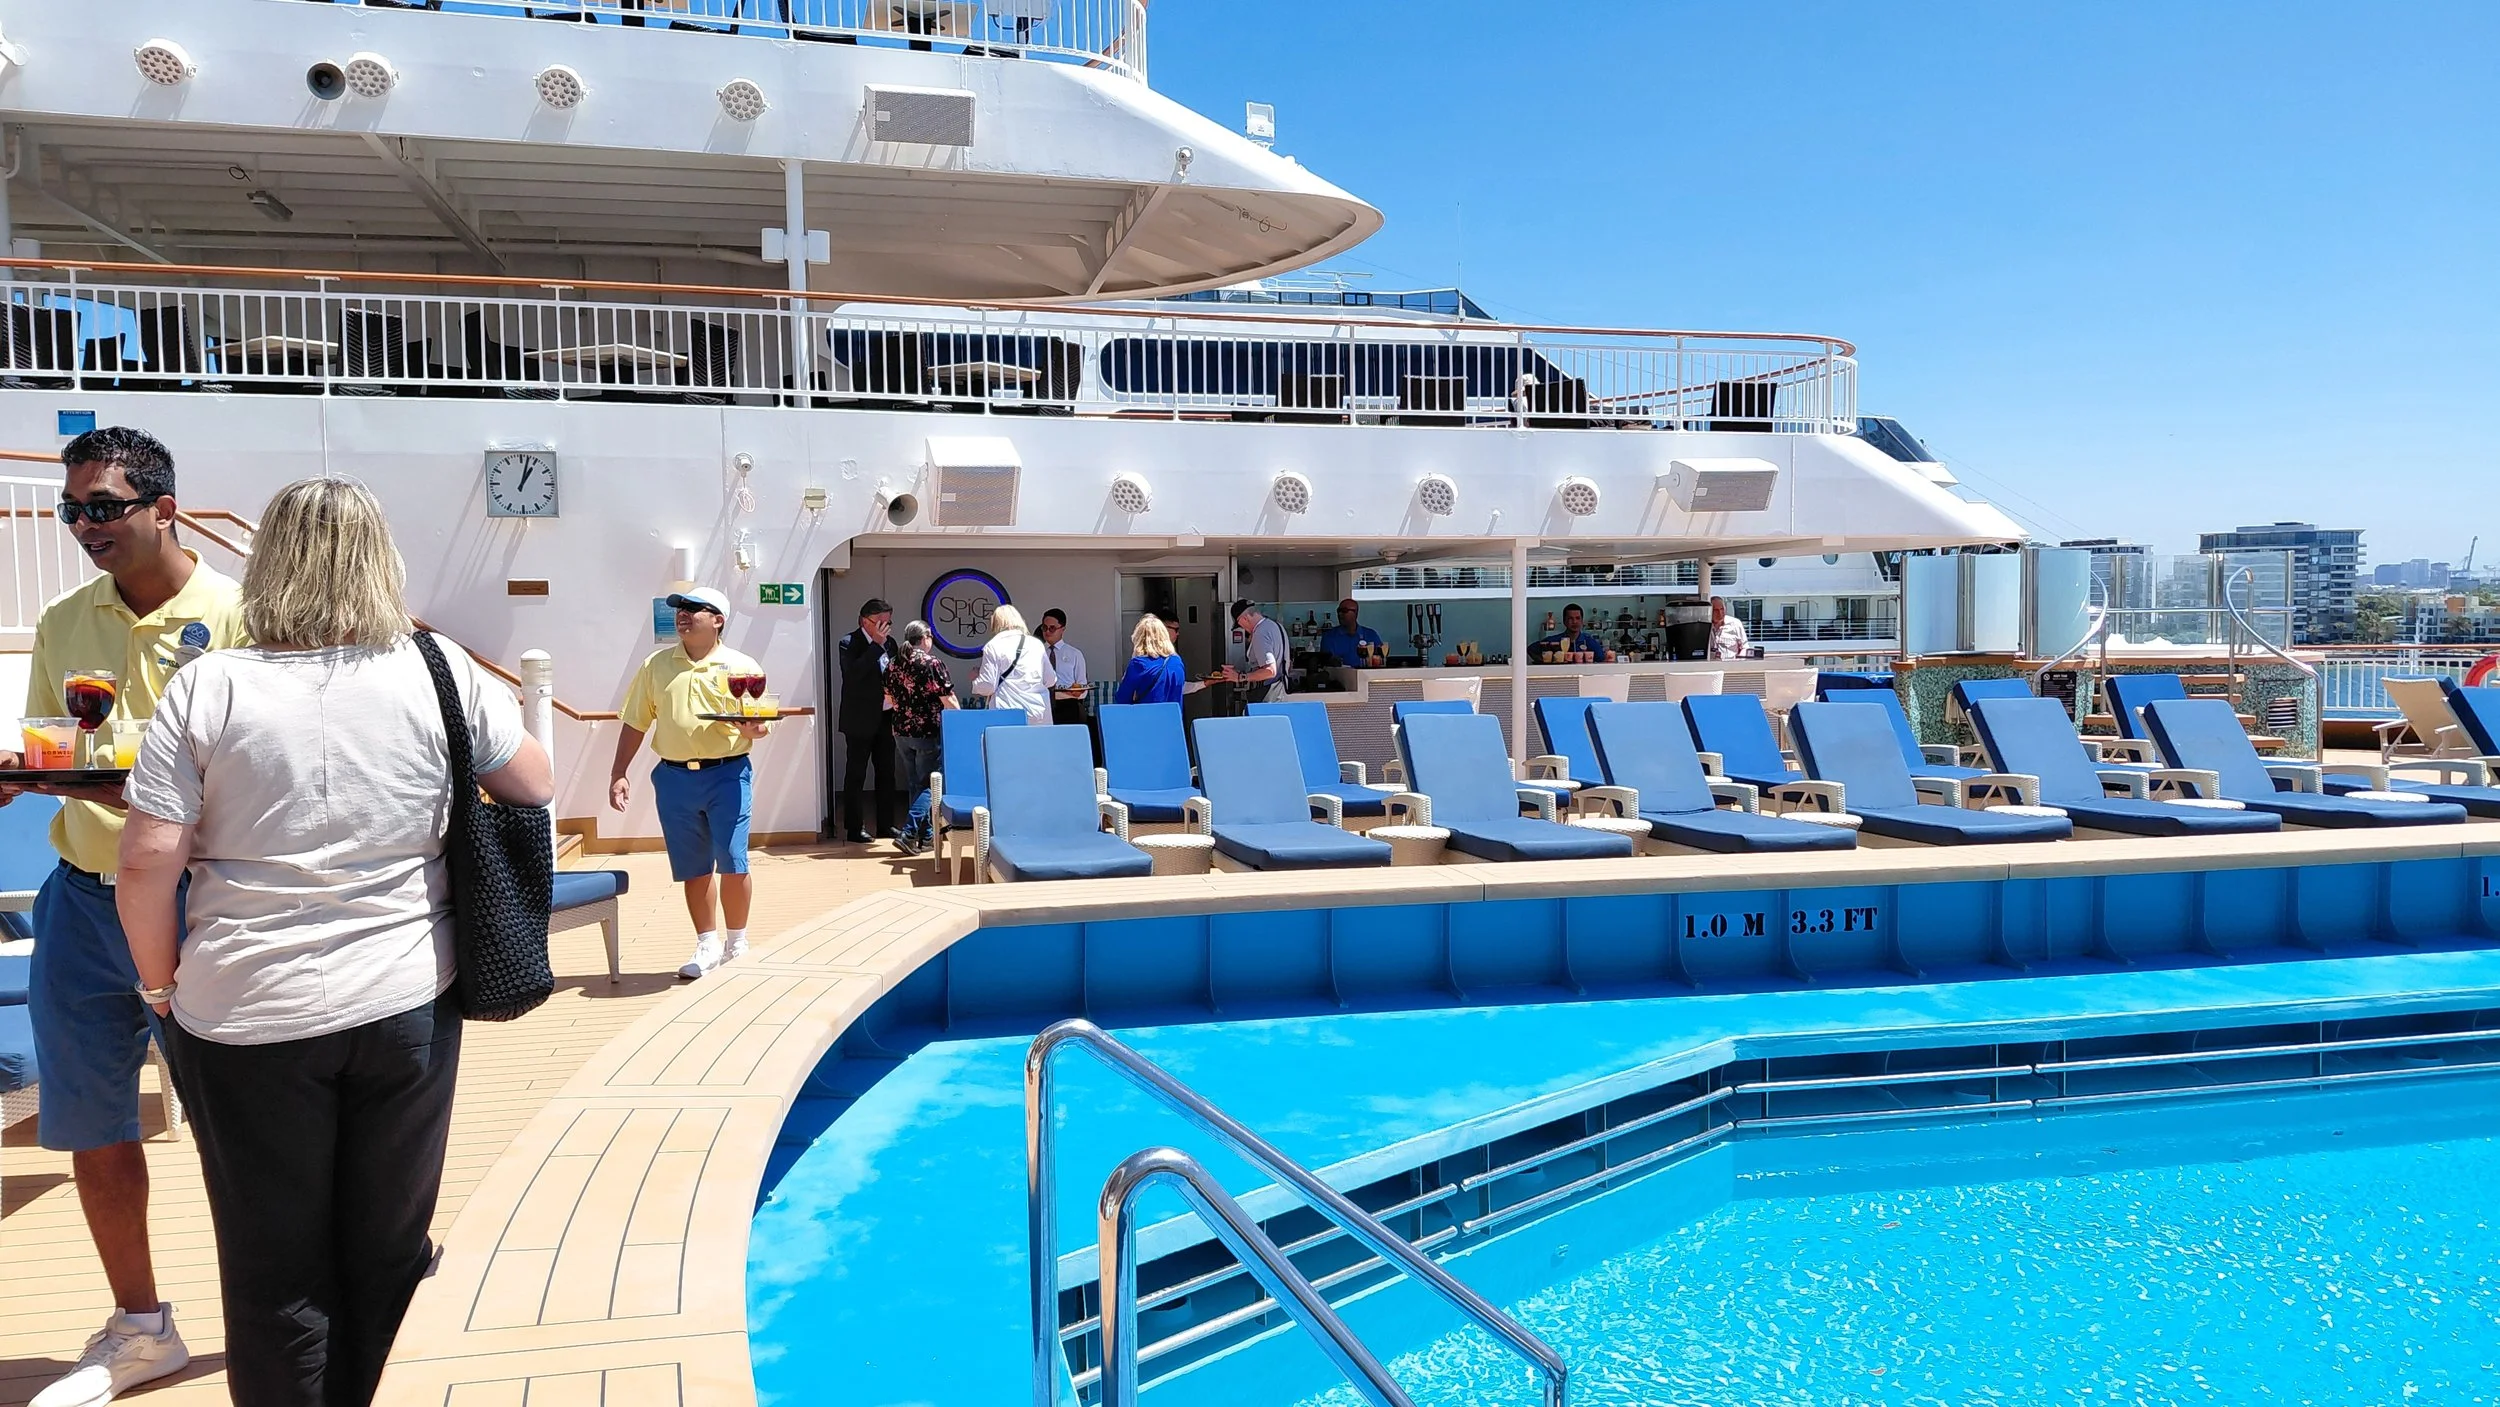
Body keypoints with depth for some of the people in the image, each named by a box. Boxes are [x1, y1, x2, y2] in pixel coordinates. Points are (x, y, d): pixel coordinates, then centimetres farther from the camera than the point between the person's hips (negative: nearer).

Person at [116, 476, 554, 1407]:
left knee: (276, 1277, 13)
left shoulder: (207, 686, -7)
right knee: (389, 1257, 15)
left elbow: (149, 861, -9)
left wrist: (162, 984, 6)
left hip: (246, 1019, -1)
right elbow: (537, 789, 6)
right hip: (406, 1007, 1)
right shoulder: (440, 673, -5)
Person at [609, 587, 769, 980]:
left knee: (732, 863, -5)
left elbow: (760, 723, 4)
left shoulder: (742, 667, 2)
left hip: (727, 774, -2)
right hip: (674, 777, 3)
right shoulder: (656, 665, 10)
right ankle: (708, 944, 20)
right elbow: (635, 724, 11)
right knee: (693, 868, 7)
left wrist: (751, 728, -20)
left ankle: (736, 943, 14)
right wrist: (618, 774, 6)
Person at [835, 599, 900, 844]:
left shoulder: (889, 643, 8)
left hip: (885, 719, 6)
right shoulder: (849, 643, -10)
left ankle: (886, 824, 20)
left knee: (886, 773, 11)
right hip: (860, 721, -6)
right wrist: (876, 644, -25)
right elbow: (854, 673, -27)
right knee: (855, 775, 0)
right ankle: (854, 829, 4)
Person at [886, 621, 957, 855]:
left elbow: (889, 699, 15)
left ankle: (925, 836, 18)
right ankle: (908, 833, -12)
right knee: (927, 784, 0)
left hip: (902, 731, 6)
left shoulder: (894, 664, 6)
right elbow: (948, 700, -12)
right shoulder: (932, 663, -12)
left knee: (914, 783, 13)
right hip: (929, 731, -6)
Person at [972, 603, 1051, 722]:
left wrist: (975, 680, 17)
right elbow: (1049, 680, 16)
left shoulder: (993, 646, 0)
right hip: (1039, 712, 4)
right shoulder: (1037, 644, 11)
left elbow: (988, 686, -4)